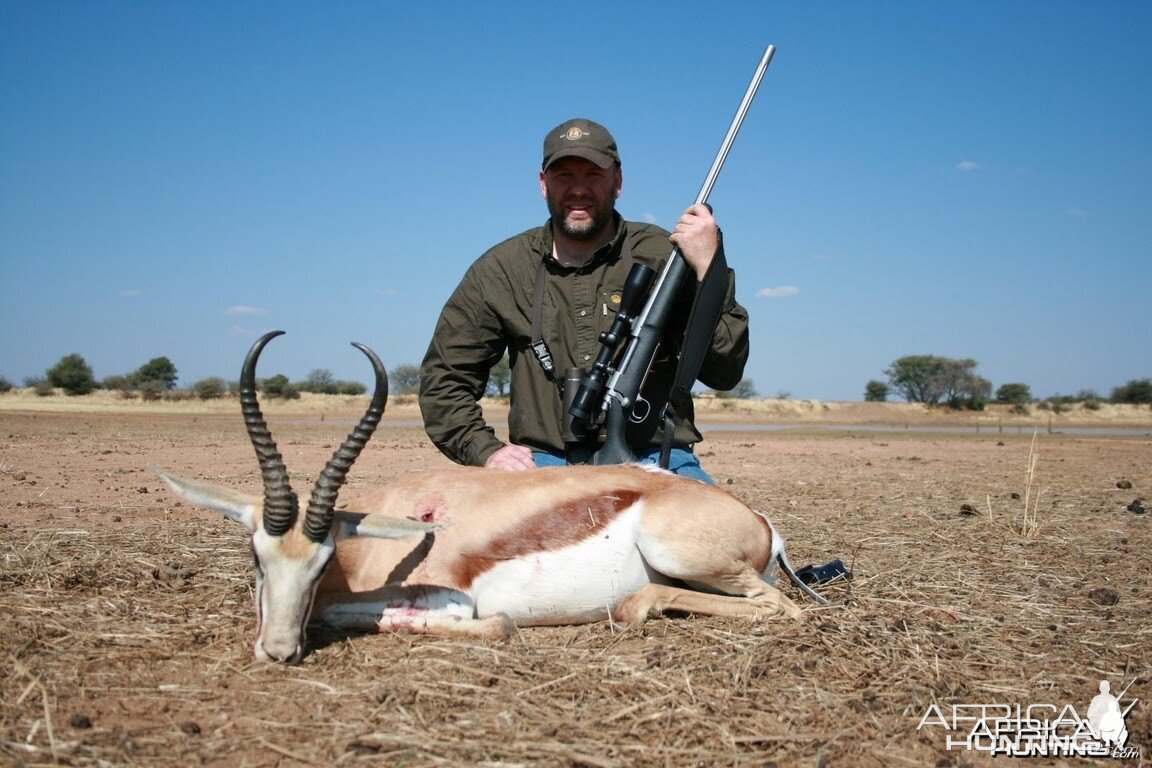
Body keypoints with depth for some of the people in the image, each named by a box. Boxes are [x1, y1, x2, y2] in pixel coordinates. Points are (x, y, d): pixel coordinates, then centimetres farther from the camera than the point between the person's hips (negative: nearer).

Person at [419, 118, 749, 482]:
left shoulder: (665, 256, 4)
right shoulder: (500, 270, 8)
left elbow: (725, 373, -2)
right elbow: (443, 377, 13)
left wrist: (708, 269, -13)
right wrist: (487, 450, -2)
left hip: (653, 461, 0)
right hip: (542, 461, 1)